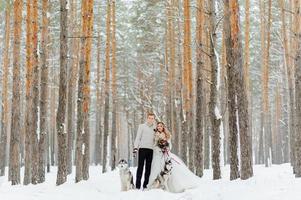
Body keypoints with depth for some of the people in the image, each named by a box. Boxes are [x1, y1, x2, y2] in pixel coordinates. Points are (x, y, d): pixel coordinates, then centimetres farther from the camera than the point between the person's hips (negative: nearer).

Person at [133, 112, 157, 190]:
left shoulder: (154, 128, 15)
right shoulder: (142, 126, 6)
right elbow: (138, 137, 2)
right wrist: (135, 147, -9)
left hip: (151, 149, 4)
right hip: (142, 148, -4)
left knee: (148, 167, 3)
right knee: (140, 166, -5)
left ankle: (145, 185, 7)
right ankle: (138, 185, -6)